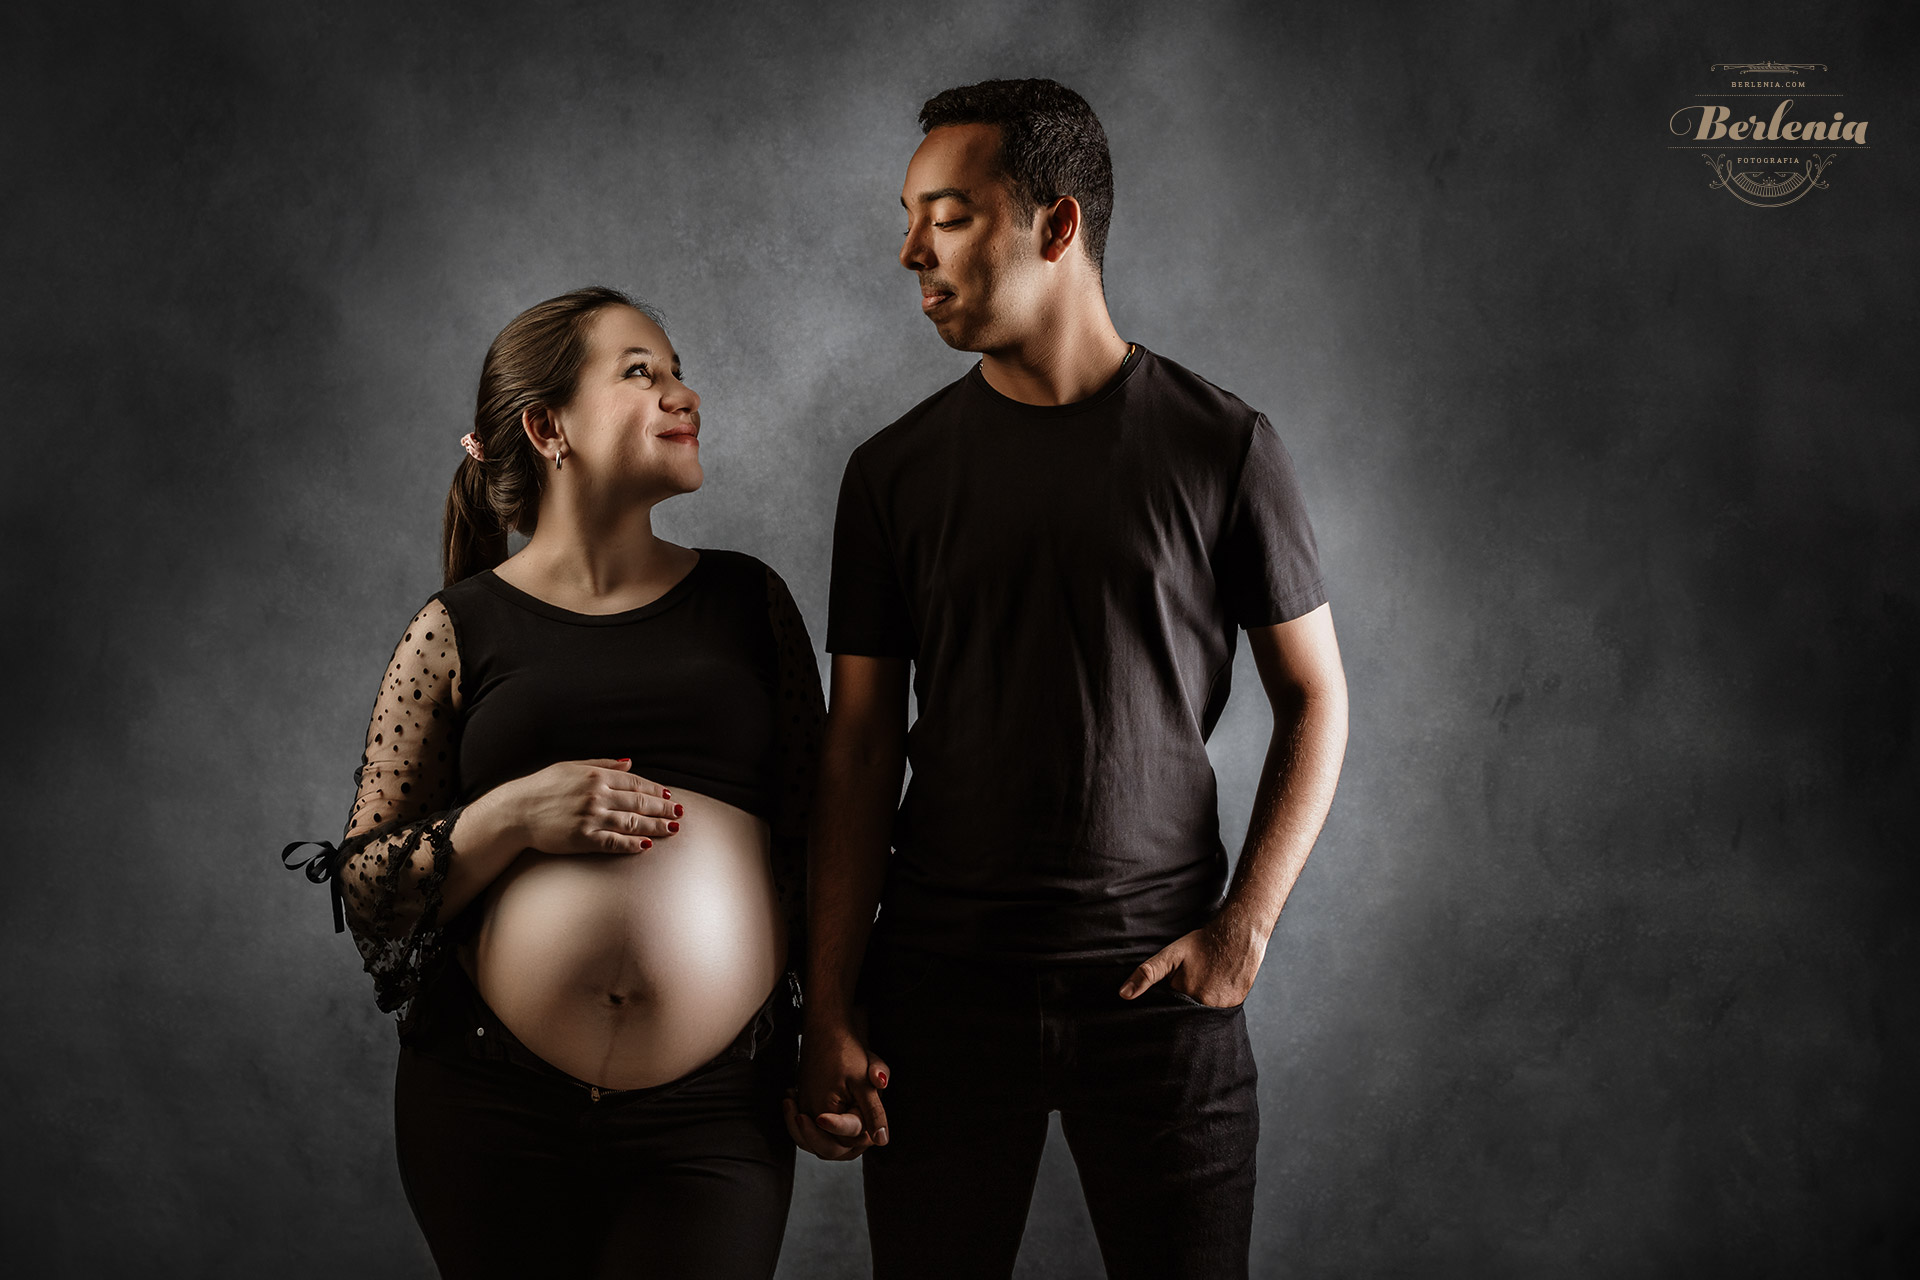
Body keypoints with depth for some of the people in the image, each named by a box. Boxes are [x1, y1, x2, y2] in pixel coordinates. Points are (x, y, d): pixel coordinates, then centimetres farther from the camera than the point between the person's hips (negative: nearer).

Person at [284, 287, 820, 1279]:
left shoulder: (746, 599, 8)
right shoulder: (459, 631, 4)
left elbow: (817, 832, 10)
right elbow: (363, 885, 3)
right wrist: (507, 820, -13)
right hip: (493, 1111, 0)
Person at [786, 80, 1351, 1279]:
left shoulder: (1222, 447, -2)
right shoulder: (895, 472, 3)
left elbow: (1315, 697, 5)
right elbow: (862, 746, 3)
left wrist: (1245, 925, -5)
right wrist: (830, 1012, -2)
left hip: (1159, 989, -1)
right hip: (941, 988, 1)